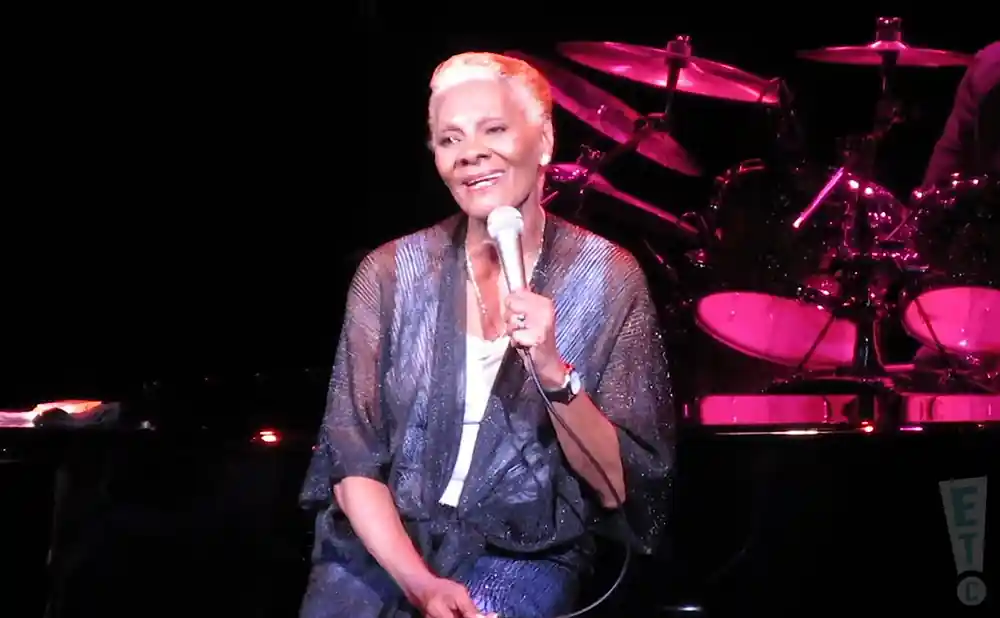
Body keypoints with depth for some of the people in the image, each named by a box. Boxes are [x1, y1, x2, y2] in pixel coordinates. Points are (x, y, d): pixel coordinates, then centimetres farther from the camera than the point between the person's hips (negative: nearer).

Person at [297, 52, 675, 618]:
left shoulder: (606, 279, -5)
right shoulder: (390, 274, -1)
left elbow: (618, 487, -5)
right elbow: (353, 463, -1)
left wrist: (554, 373, -21)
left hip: (525, 553, -2)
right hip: (385, 543, 2)